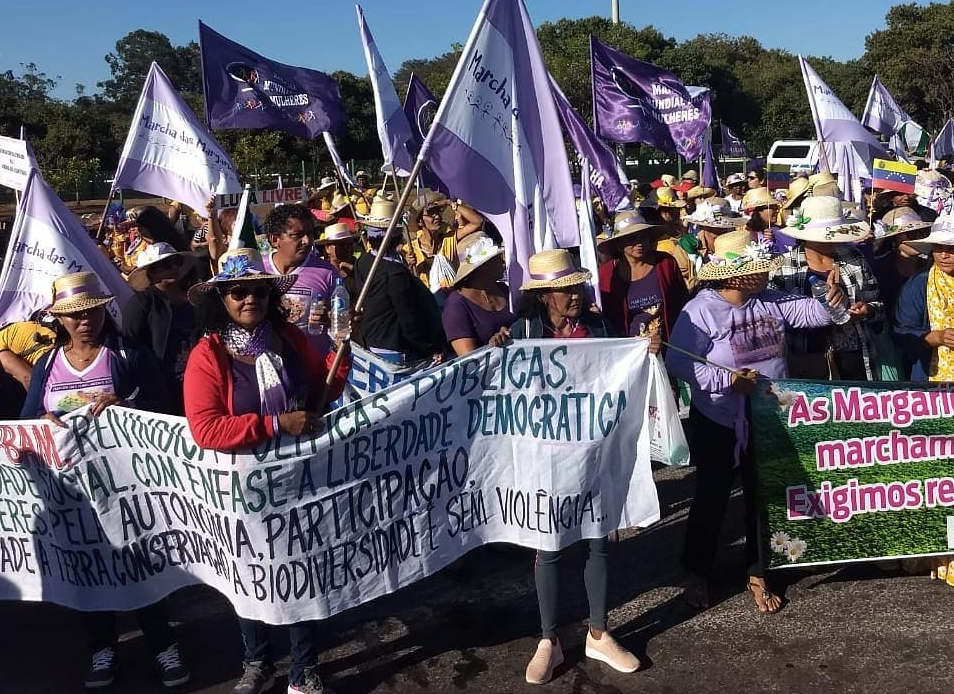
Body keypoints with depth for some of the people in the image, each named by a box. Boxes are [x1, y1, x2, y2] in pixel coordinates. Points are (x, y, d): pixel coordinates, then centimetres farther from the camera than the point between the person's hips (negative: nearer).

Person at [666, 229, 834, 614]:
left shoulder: (771, 302, 1)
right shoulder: (701, 311, -18)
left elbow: (814, 314, 5)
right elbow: (678, 362, -23)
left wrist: (832, 301, -17)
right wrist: (728, 380, -27)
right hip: (718, 425, -5)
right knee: (711, 500, 9)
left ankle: (757, 574, 32)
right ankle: (697, 574, 28)